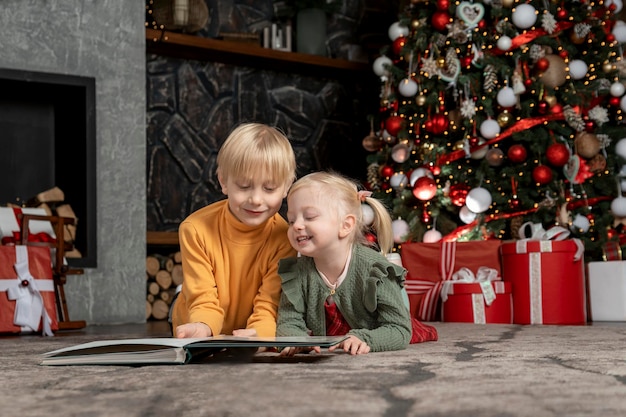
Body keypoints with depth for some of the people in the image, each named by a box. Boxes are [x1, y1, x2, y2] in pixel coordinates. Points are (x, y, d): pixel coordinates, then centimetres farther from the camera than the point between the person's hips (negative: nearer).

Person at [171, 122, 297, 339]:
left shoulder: (284, 238, -16)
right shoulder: (196, 229, -15)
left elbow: (269, 307, -19)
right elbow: (204, 301, -16)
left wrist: (257, 334, -44)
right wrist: (202, 327, -41)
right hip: (204, 339, 1)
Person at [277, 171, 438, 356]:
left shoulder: (375, 269, -24)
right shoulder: (297, 272, -12)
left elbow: (400, 331, -26)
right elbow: (289, 322, -16)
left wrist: (363, 340, -45)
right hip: (322, 357, 4)